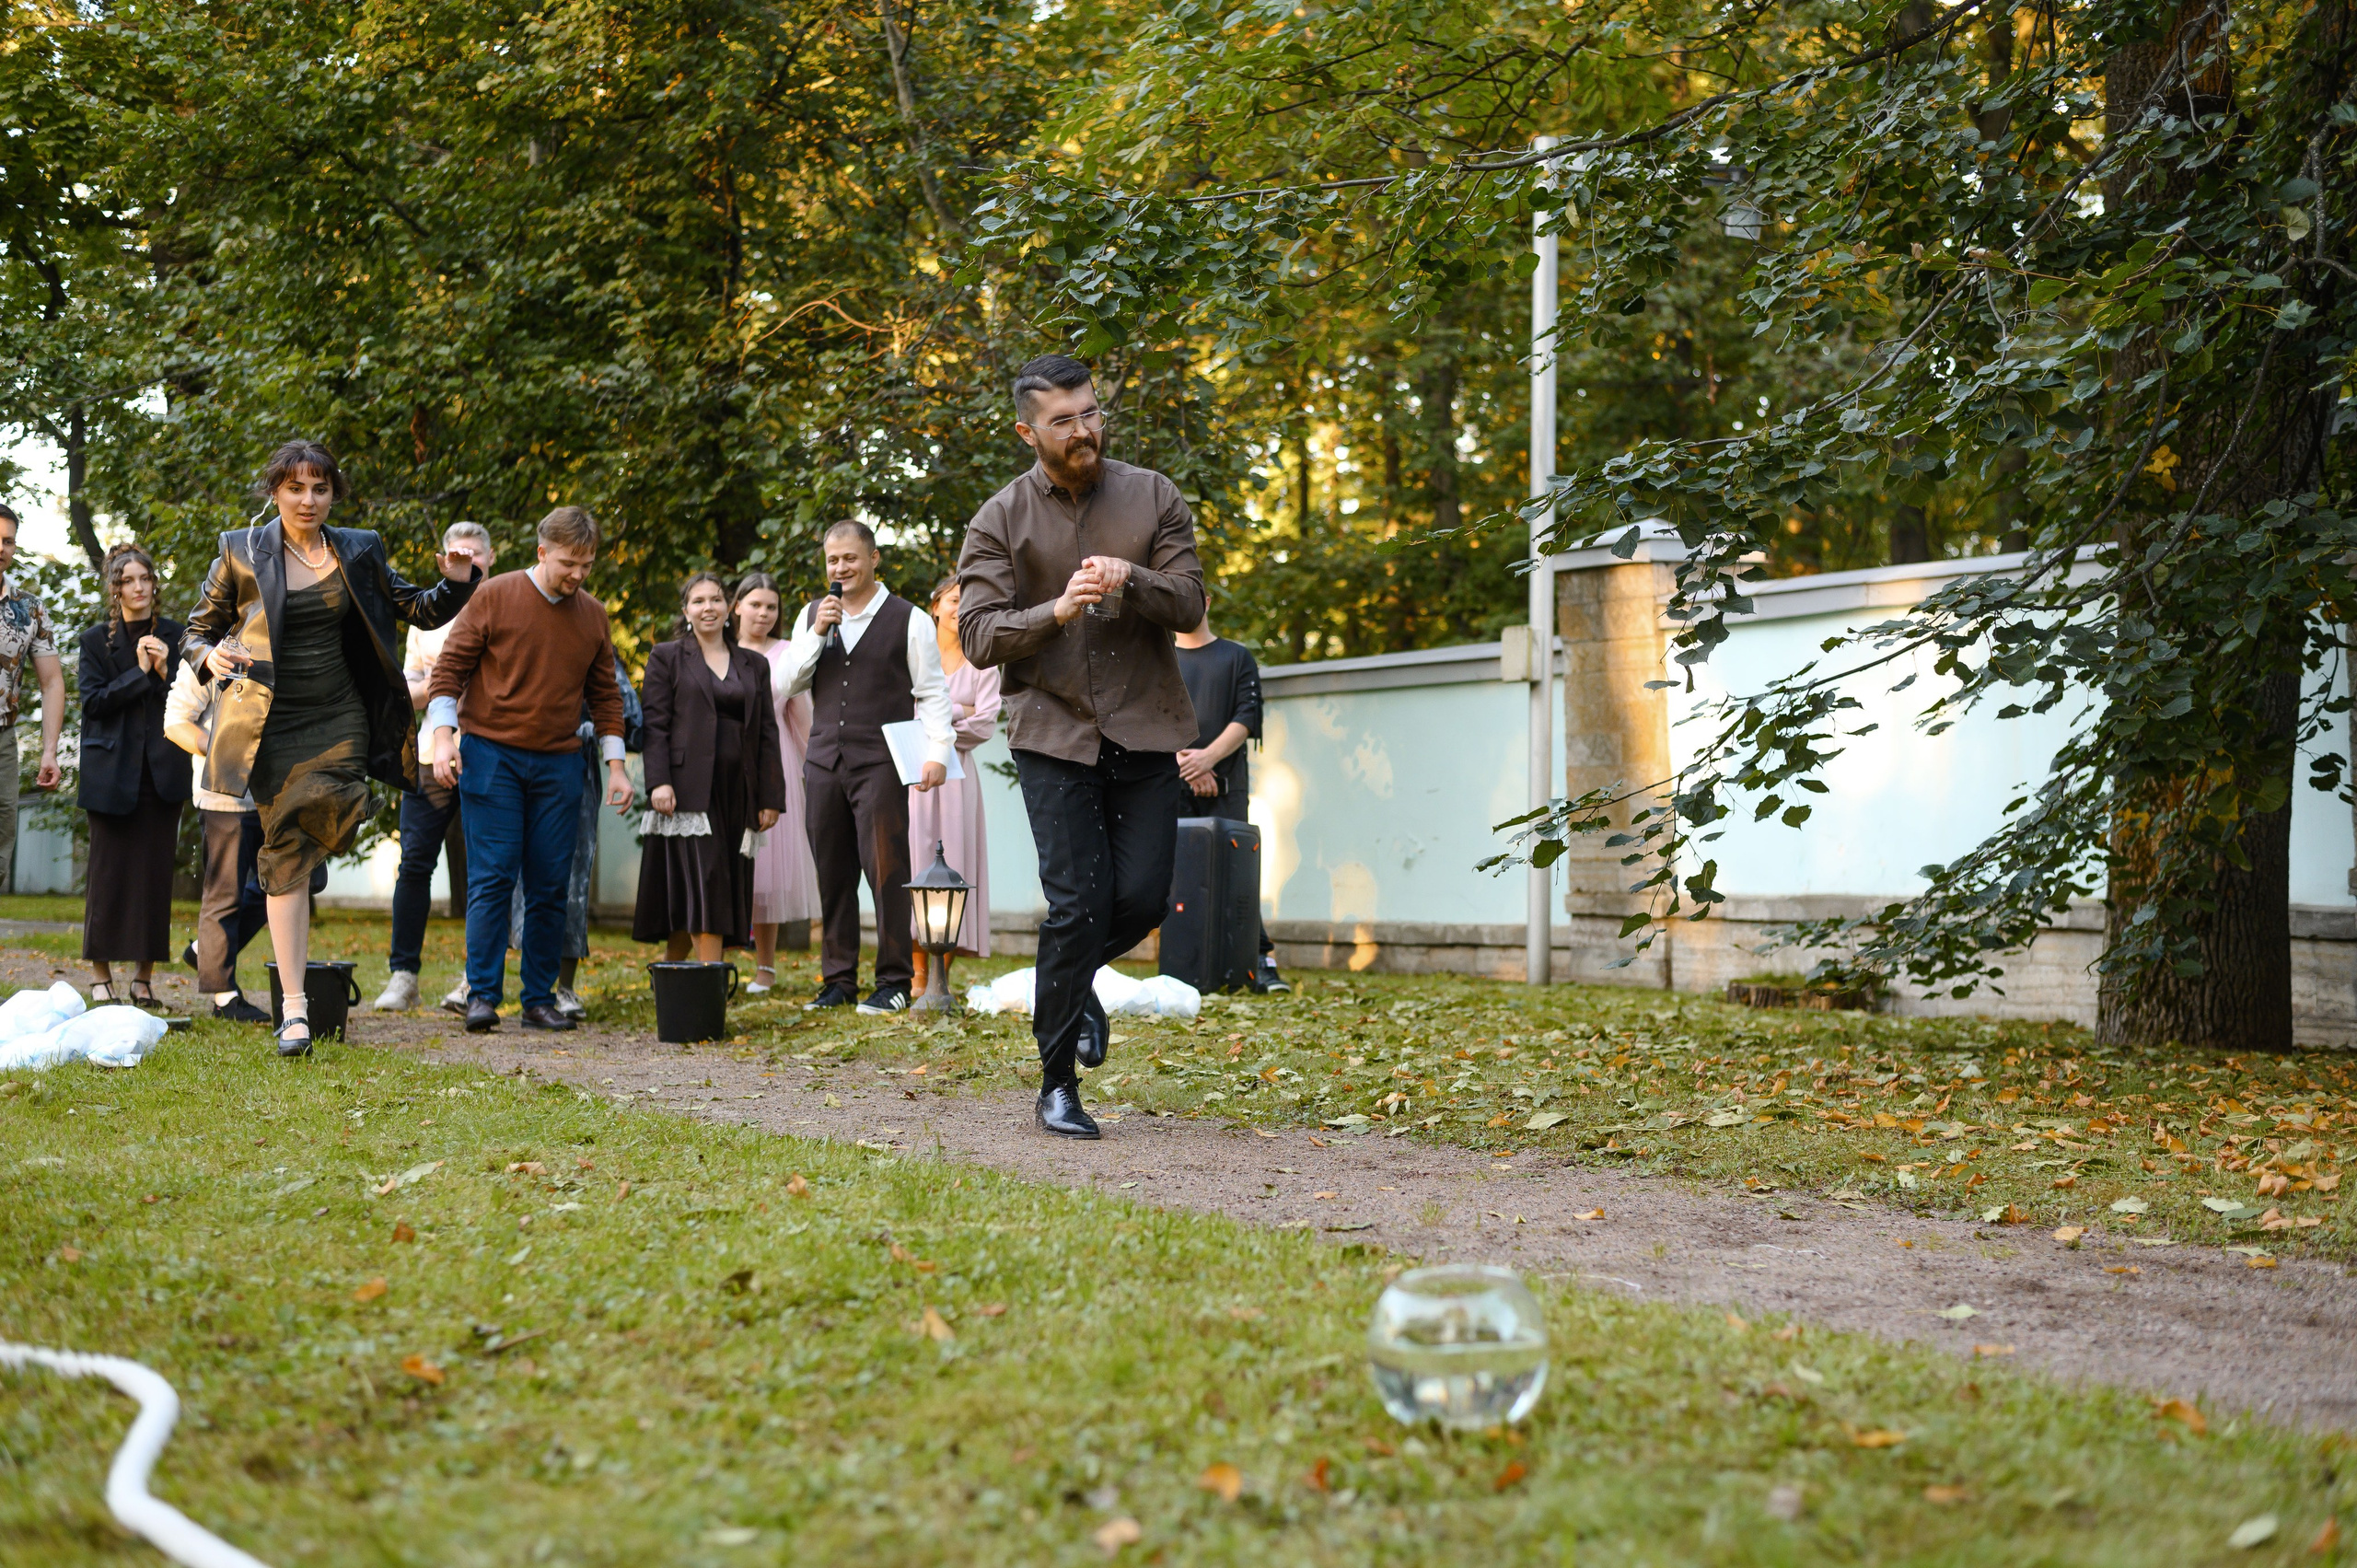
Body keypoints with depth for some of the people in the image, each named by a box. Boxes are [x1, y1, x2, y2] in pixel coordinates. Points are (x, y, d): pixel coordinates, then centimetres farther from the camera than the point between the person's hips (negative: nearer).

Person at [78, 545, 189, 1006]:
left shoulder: (174, 636, 9)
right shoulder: (96, 640, 5)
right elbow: (93, 701, -5)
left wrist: (165, 671, -12)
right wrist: (139, 672, -13)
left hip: (161, 772, 1)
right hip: (112, 772, -1)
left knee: (156, 872, -1)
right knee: (108, 871, -2)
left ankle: (145, 975, 4)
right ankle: (100, 973, 5)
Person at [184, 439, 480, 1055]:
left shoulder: (358, 552, 7)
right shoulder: (242, 553, 1)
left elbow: (419, 610, 13)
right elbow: (198, 631, 7)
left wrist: (455, 584, -7)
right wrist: (210, 656, -15)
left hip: (339, 721, 2)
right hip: (272, 722, -2)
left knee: (332, 827, -16)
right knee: (286, 852, -5)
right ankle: (294, 1008, -3)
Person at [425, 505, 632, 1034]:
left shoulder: (593, 616, 9)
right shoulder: (495, 597, -3)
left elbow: (604, 694, 16)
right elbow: (450, 667, -1)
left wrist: (615, 764, 10)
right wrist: (443, 736, -12)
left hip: (557, 765, 4)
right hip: (491, 756, -4)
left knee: (550, 885, 2)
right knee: (493, 877, -8)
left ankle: (540, 999, 8)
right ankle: (482, 995, -5)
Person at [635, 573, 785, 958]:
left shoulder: (754, 665, 17)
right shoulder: (666, 658, 7)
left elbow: (767, 733, 13)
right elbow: (655, 724, -1)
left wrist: (771, 797, 6)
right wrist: (658, 782, -13)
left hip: (737, 792, 4)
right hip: (690, 791, -4)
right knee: (704, 883, -13)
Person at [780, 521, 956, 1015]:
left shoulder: (908, 619, 1)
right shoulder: (812, 616, 14)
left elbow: (933, 693, 0)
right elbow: (792, 681, 9)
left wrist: (938, 752, -10)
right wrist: (819, 632, -4)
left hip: (880, 761, -4)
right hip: (824, 760, 5)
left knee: (886, 870, -7)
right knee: (832, 874, 7)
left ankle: (894, 980, 0)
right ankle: (838, 980, 14)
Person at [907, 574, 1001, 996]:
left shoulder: (982, 664, 12)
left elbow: (985, 724, 0)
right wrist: (960, 712, -5)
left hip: (955, 772, 0)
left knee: (952, 862, -6)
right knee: (915, 859, -7)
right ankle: (917, 977, -8)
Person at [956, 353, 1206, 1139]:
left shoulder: (1153, 497, 5)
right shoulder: (1000, 521, 0)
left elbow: (1190, 603, 0)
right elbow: (978, 635, -5)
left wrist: (1132, 581, -20)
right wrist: (1058, 610, -22)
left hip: (1145, 728, 2)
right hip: (1054, 730, -2)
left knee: (1143, 896, -4)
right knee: (1077, 904, -8)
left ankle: (1077, 979, 31)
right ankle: (1057, 1084, 4)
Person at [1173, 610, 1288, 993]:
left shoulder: (1237, 657, 15)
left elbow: (1247, 718, 3)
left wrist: (1208, 757, -12)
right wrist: (1185, 762, -10)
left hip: (1227, 789, -1)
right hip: (1170, 787, 1)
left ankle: (1262, 961, -11)